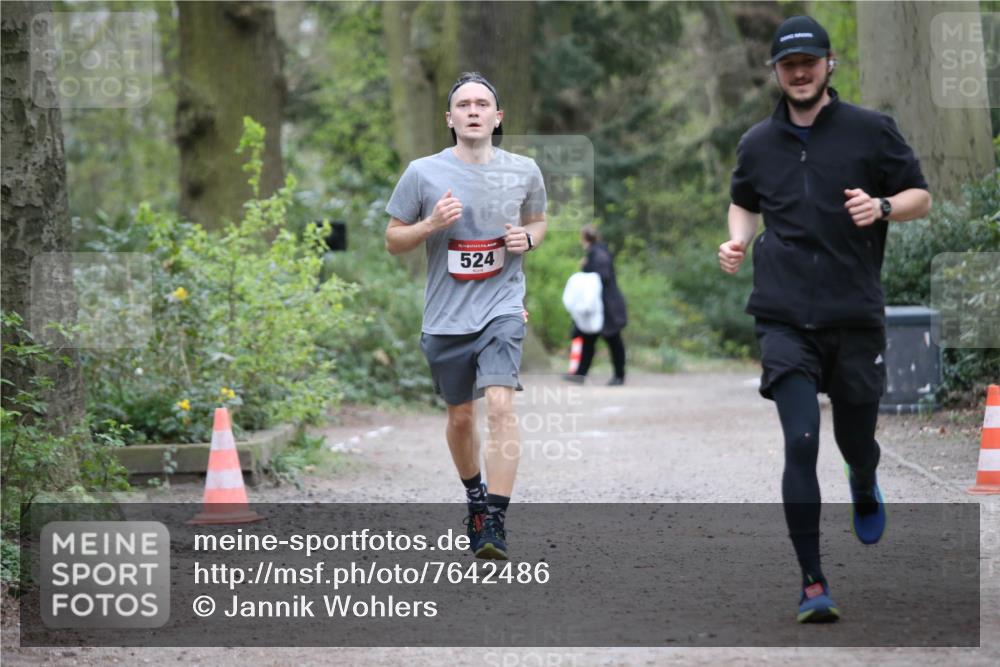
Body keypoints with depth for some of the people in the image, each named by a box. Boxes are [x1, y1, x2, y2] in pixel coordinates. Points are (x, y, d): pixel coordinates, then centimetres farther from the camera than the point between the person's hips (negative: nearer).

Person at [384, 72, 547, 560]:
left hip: (502, 307, -1)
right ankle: (475, 496, 41)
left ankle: (495, 522, -21)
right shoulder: (423, 173, -2)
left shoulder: (523, 171, 3)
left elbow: (537, 222, 20)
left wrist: (528, 237, -3)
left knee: (499, 405, -20)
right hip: (446, 317, 1)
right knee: (460, 416, 13)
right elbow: (393, 240, 4)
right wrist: (432, 224, -15)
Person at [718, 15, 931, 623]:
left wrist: (881, 207, -15)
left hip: (856, 316, -1)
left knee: (856, 442, 9)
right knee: (801, 442, -13)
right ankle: (814, 584, -9)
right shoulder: (758, 144, 10)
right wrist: (738, 241, 6)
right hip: (785, 320, 1)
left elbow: (921, 197, 6)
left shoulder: (872, 130, 2)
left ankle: (865, 491, 50)